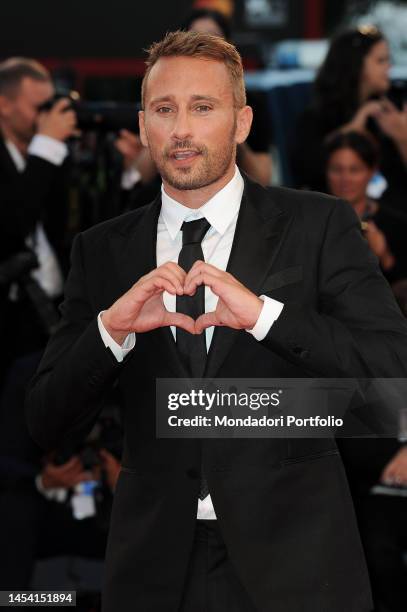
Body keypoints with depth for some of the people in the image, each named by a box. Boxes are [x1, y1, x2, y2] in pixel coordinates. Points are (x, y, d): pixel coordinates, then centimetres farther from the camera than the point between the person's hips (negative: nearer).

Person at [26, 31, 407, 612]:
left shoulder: (318, 226, -2)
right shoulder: (103, 252, 6)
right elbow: (48, 424, 2)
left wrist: (263, 313, -23)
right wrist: (110, 329, -16)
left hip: (292, 564, -2)